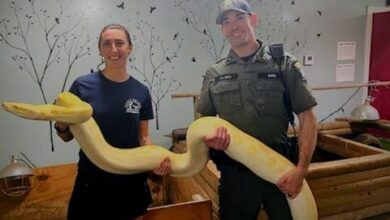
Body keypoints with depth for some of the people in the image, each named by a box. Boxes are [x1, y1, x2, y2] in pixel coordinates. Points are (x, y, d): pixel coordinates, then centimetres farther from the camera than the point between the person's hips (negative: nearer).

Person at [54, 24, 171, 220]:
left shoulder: (141, 91, -3)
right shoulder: (83, 86, -9)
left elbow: (143, 138, 5)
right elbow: (68, 136, -1)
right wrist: (61, 124, -22)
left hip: (132, 182, 3)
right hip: (92, 182, -2)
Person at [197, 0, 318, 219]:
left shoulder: (285, 65, -3)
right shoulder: (214, 74, 4)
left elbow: (307, 118, -4)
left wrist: (301, 168, -13)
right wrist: (209, 136, -13)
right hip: (234, 173, 2)